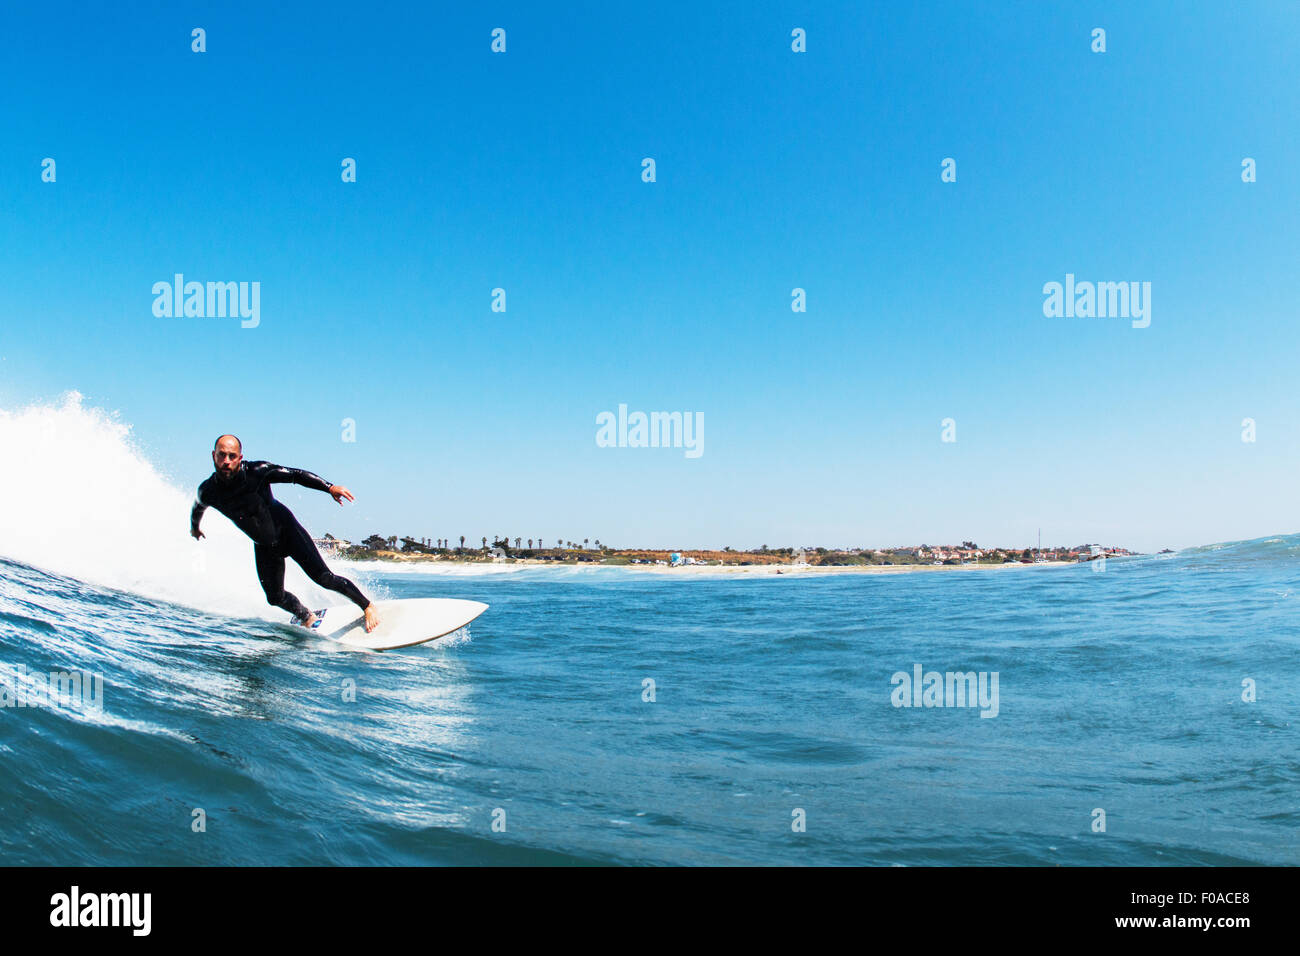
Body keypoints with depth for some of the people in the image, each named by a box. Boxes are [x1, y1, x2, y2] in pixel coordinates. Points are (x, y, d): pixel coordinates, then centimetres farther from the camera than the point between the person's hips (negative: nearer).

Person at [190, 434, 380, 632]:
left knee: (323, 577, -13)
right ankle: (308, 618, 31)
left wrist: (329, 487, -32)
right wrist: (194, 527, 32)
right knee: (275, 598, 2)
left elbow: (296, 475, -20)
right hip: (263, 547, 4)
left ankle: (368, 606, 1)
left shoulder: (257, 471, -23)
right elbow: (198, 508, 11)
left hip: (287, 530, -4)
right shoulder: (208, 492, -13)